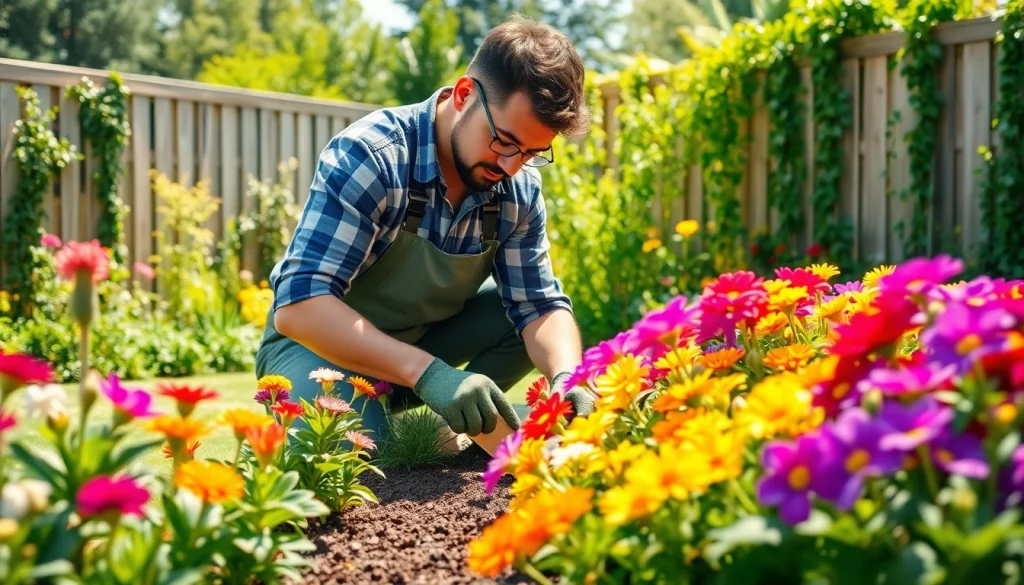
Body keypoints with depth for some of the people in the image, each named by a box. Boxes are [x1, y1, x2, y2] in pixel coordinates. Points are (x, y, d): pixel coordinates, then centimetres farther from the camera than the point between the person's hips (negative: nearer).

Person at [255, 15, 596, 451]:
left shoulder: (520, 190, -12)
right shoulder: (367, 157, -29)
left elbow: (540, 304, -9)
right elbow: (299, 305, -36)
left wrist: (565, 379, -33)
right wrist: (426, 372, -48)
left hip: (424, 336, 6)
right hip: (322, 341, -6)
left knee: (541, 323, -11)